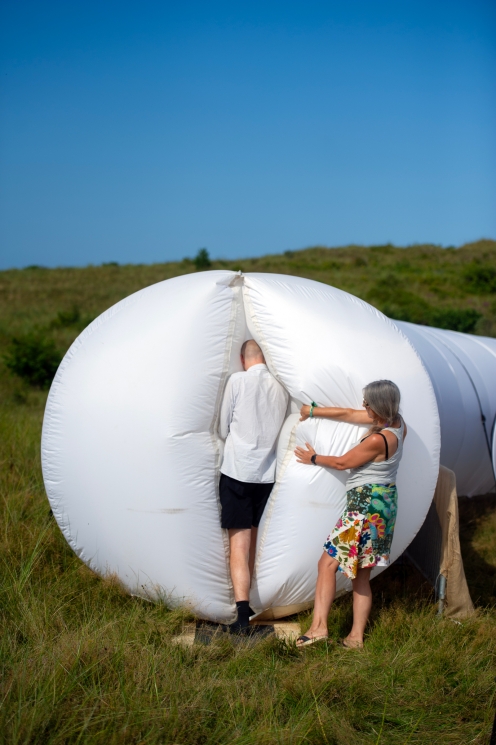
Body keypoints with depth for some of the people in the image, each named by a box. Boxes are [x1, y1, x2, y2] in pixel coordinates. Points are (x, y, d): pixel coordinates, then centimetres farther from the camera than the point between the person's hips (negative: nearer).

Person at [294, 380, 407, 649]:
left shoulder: (377, 440, -22)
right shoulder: (396, 423, 3)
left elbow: (342, 463, -9)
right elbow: (349, 414, 12)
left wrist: (313, 458, 9)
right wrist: (314, 411, 18)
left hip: (366, 504, -9)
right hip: (385, 503, 9)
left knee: (328, 562, -6)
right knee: (362, 576, 12)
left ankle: (319, 626, -12)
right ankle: (356, 637, 14)